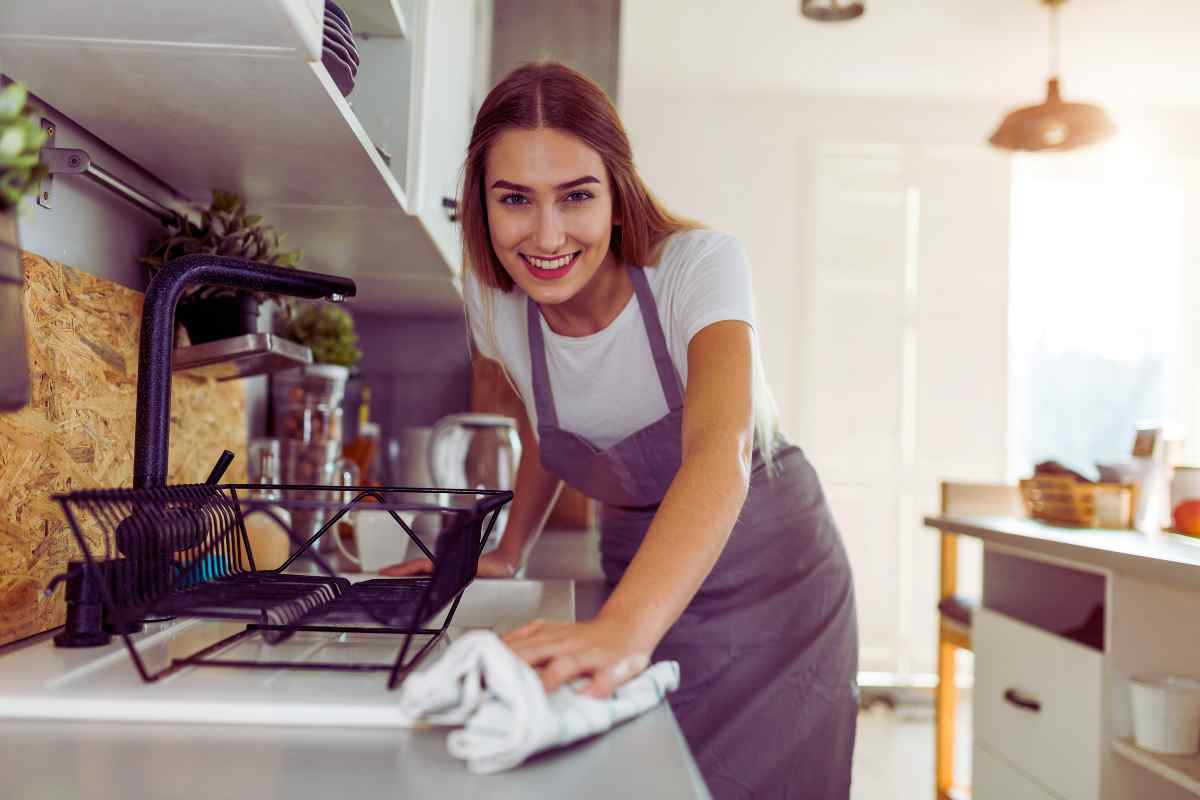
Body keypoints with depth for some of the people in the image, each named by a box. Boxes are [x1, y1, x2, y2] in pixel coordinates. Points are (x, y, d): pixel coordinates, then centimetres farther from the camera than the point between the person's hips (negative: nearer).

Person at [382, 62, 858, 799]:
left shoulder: (699, 265, -26)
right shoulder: (495, 303, -12)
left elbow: (720, 453, -43)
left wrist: (624, 628, -58)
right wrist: (508, 555, 2)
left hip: (769, 579, -3)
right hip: (639, 583, 3)